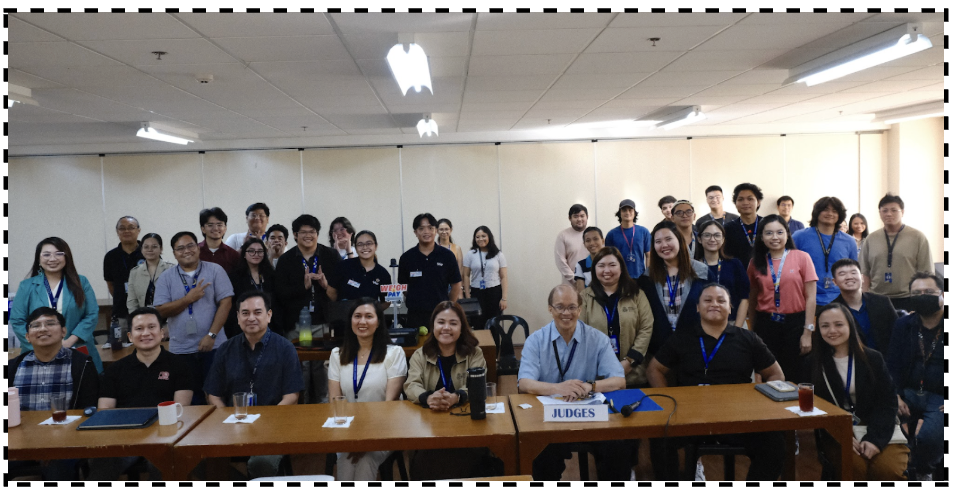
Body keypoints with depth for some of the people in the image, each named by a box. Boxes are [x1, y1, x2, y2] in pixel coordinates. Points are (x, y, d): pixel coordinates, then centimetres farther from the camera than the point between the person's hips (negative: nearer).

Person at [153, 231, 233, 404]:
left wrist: (211, 335, -12)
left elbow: (225, 303, -5)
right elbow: (161, 311, -1)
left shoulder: (215, 270, 1)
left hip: (213, 346, -2)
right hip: (181, 349, 2)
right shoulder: (166, 278, 6)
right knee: (189, 397, 8)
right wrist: (189, 298, -13)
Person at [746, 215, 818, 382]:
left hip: (795, 323, -2)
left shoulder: (802, 257, -3)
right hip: (765, 325, 2)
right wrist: (753, 331, 15)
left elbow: (810, 297, -4)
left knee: (794, 376, 6)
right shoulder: (756, 262, 4)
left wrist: (807, 332, -8)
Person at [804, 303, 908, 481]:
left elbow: (887, 403, -1)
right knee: (855, 468, -29)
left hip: (877, 430, 1)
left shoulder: (872, 358, 2)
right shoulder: (813, 363, 2)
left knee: (887, 469, -26)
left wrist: (875, 438, -16)